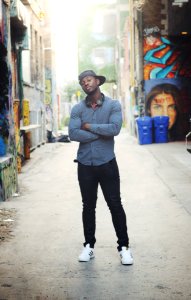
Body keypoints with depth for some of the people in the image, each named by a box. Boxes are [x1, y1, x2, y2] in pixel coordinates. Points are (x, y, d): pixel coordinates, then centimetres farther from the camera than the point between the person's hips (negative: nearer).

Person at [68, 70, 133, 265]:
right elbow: (73, 134, -13)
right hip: (85, 165, 2)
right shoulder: (78, 109, 1)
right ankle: (89, 245, 22)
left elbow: (115, 128, -20)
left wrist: (88, 126, -12)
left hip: (107, 164, -2)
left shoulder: (113, 105, -4)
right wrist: (101, 134, -14)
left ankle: (124, 246, 12)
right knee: (88, 206, 11)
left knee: (115, 205, 2)